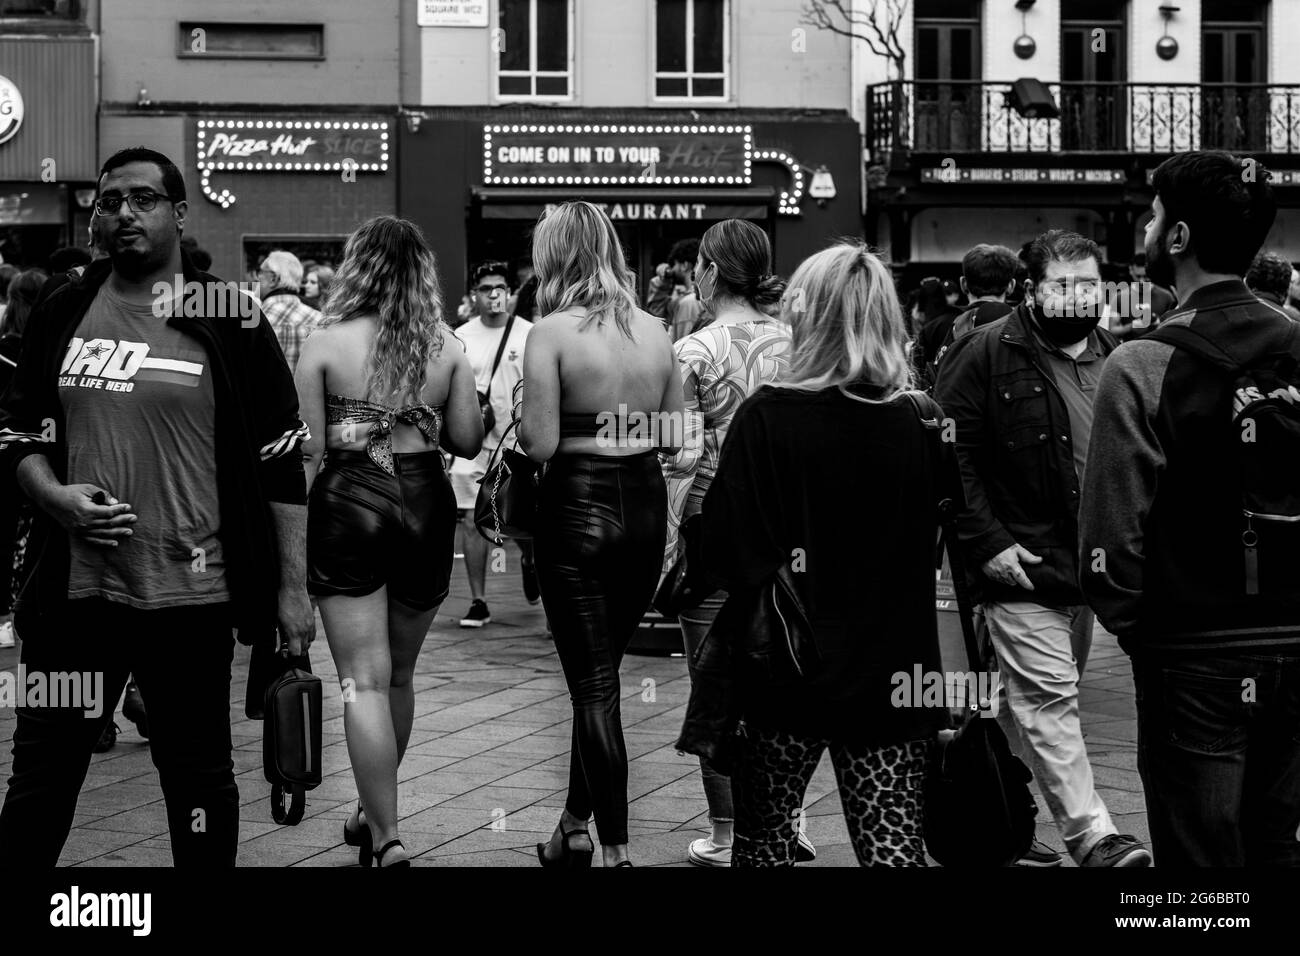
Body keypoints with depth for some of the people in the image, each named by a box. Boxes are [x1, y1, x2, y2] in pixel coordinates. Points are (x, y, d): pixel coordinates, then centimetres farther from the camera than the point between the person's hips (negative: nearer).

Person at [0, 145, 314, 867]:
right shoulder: (61, 314, 9)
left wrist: (291, 590, -4)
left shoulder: (230, 323, 0)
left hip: (189, 594, -3)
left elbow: (280, 463, 0)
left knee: (200, 779, 8)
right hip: (73, 590, 3)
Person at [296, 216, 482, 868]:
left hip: (349, 504, -3)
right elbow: (468, 440, 3)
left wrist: (291, 537, 3)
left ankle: (387, 840, -8)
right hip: (426, 503, 3)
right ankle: (373, 813, 33)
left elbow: (307, 449, -6)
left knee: (364, 681, -2)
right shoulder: (447, 347, 1)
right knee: (398, 675, 18)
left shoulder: (326, 344, -5)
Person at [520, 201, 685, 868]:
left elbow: (539, 443, -16)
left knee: (593, 681, 3)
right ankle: (576, 824, 27)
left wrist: (524, 417, 4)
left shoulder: (552, 333, -12)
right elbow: (675, 436, 8)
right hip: (644, 505, 5)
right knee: (603, 670, 18)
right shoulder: (655, 331, 3)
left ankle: (614, 845, 5)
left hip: (578, 507, -5)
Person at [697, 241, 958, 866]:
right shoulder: (922, 426, -5)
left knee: (763, 836, 16)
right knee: (894, 845, 5)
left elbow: (724, 554, -14)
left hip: (783, 673, -1)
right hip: (892, 673, 1)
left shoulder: (766, 418, -12)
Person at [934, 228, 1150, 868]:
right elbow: (951, 455, -13)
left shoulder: (1114, 359, 11)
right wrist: (986, 542, -17)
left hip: (1089, 569, 7)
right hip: (1021, 567, -7)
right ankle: (1092, 837, -9)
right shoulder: (986, 354, -9)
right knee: (1048, 700, -9)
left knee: (1028, 701, 15)